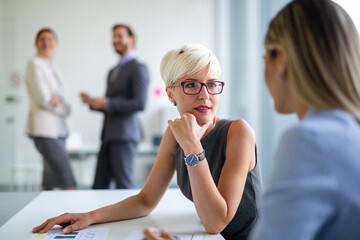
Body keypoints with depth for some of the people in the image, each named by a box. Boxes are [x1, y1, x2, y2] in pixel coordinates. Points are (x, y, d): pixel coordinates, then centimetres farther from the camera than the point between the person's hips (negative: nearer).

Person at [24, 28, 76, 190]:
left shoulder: (51, 67, 18)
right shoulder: (34, 64, -5)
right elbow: (42, 98, -14)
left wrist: (59, 101, -4)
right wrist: (63, 108, -1)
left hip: (57, 128, 8)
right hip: (44, 129, -8)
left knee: (50, 183, 9)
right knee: (68, 183, -11)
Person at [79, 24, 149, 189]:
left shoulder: (138, 68, -5)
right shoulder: (113, 71, 22)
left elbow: (140, 103, -15)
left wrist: (107, 103, -16)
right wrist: (93, 102, 5)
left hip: (125, 135, -8)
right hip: (109, 135, 8)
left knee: (124, 185, -5)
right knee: (99, 185, 7)